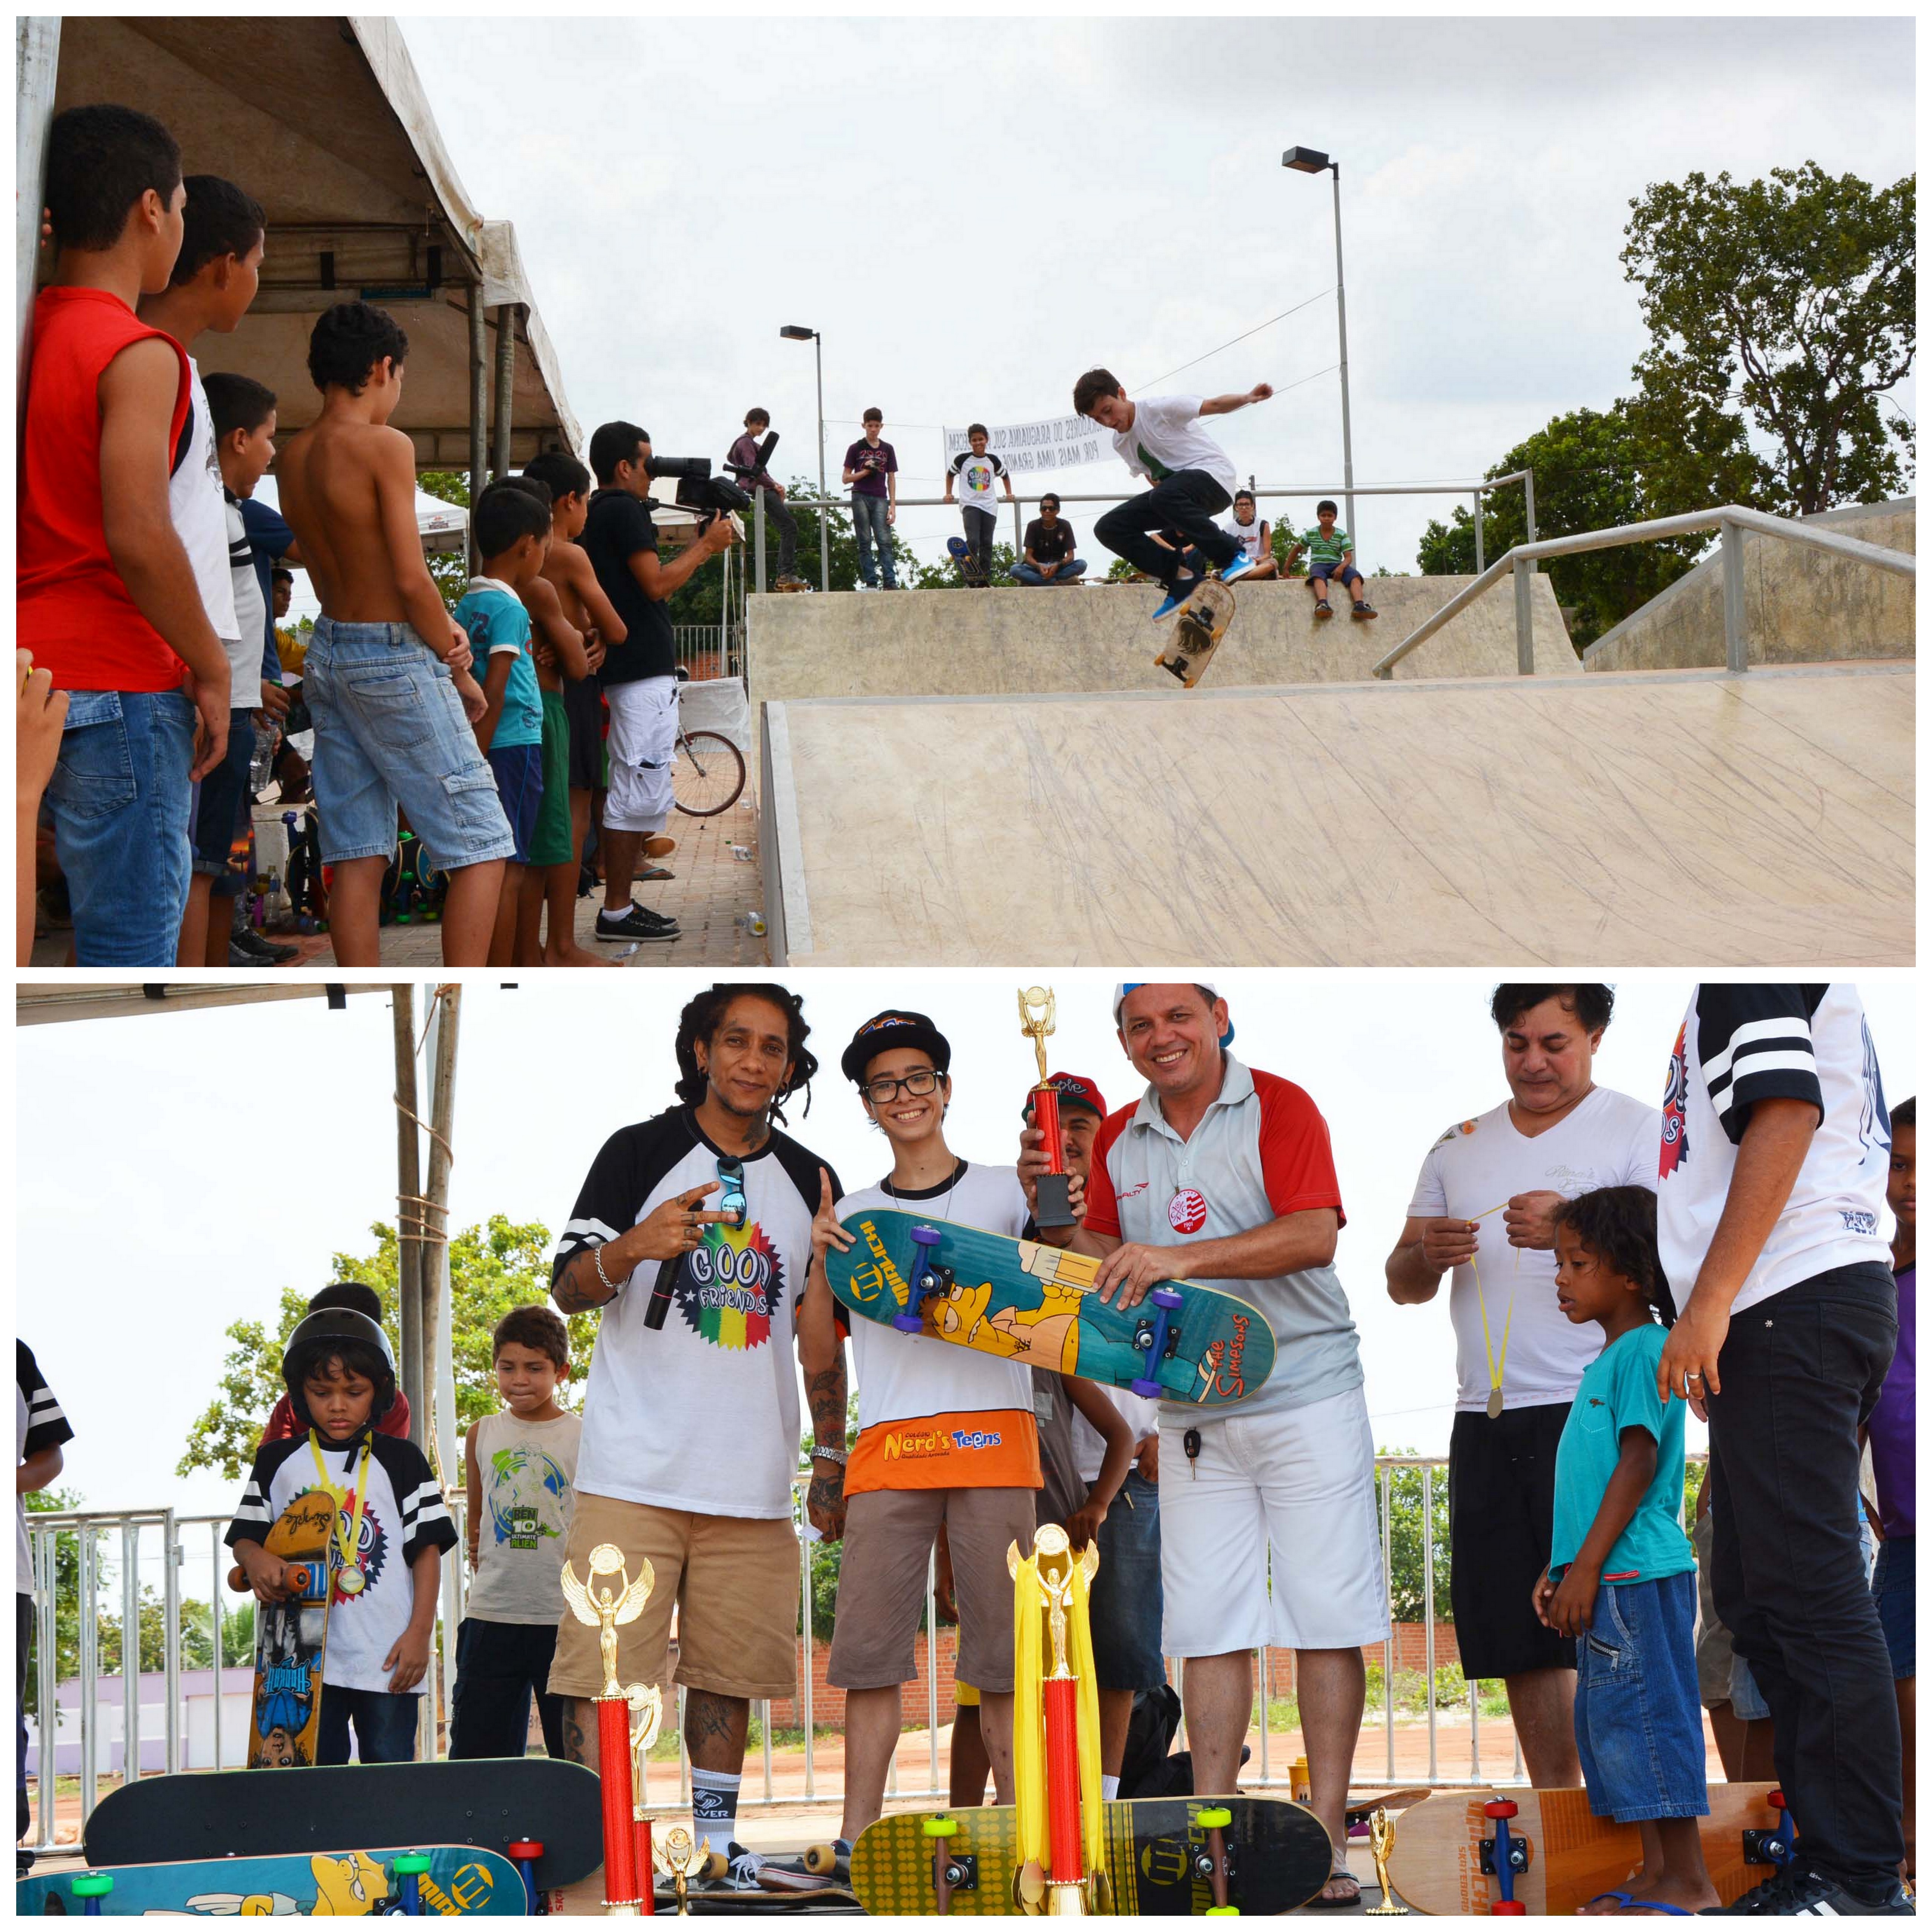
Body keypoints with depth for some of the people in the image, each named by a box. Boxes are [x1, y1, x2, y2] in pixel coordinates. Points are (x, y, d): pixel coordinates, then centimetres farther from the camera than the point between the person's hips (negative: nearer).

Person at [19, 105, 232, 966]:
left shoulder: (28, 334, 10)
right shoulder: (136, 354, -13)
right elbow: (139, 539, -19)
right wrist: (210, 668, -10)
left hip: (30, 675, 8)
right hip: (114, 689, -8)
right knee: (132, 952, -4)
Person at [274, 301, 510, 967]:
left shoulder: (293, 456, 8)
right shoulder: (385, 446, -15)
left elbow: (330, 578, 12)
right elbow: (411, 579, -18)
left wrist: (438, 625, 2)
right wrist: (460, 671, -5)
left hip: (328, 650, 8)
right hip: (394, 660, -8)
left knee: (357, 856, 7)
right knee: (481, 848, -2)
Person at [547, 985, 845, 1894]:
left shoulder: (811, 1182, 13)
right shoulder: (640, 1153, 1)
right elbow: (566, 1290, -2)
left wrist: (831, 1460, 14)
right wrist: (632, 1248, -23)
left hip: (752, 1480, 4)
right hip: (633, 1469, -3)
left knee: (728, 1670, 5)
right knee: (605, 1665, -8)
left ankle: (716, 1838, 14)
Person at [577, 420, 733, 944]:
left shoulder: (596, 513, 18)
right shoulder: (624, 509, -12)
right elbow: (657, 583, -16)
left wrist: (702, 548, 18)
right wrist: (707, 546, -6)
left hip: (625, 667, 11)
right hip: (643, 668, -11)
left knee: (638, 790, 14)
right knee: (639, 789, -9)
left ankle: (619, 906, 16)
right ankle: (617, 913, -8)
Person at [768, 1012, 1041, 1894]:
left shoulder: (1008, 1193, 12)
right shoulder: (849, 1217, 17)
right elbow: (818, 1358, 14)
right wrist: (818, 1265, -1)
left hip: (994, 1432, -2)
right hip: (888, 1445, 2)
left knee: (1002, 1640, -4)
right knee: (868, 1644, -4)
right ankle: (856, 1844, -3)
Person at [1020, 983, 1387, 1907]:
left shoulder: (1278, 1108, -5)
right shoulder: (1117, 1142, 11)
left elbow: (1314, 1236, -18)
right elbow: (1103, 1259, 13)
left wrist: (1181, 1257, -26)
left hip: (1306, 1399, -4)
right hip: (1194, 1413, 5)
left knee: (1325, 1616, -4)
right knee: (1205, 1624, 3)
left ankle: (1326, 1835, -1)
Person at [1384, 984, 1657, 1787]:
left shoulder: (1639, 1132, 2)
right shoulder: (1458, 1147, 19)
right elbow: (1403, 1286, 19)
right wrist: (1428, 1254, -5)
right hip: (1487, 1421, 6)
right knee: (1520, 1643, 7)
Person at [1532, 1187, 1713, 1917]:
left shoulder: (1645, 1350, -11)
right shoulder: (1608, 1359, 18)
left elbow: (1638, 1464, -18)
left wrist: (1586, 1569, -20)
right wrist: (1560, 1570, 21)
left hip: (1636, 1577, -10)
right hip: (1606, 1582, 10)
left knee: (1646, 1719, -9)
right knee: (1612, 1722, 11)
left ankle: (1689, 1885, -7)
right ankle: (1658, 1874, 15)